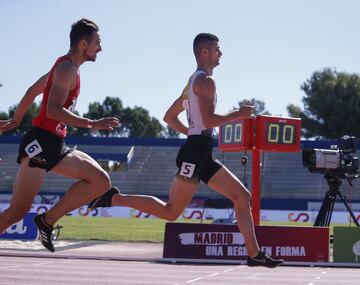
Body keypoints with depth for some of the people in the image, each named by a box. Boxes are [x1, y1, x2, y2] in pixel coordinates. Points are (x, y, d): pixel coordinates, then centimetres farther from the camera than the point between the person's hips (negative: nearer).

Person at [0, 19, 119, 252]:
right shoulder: (67, 68, -11)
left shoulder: (65, 67, 19)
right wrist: (92, 124, -24)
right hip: (39, 144, -10)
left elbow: (32, 91, 30)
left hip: (56, 147, 10)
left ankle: (48, 220, 0)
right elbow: (53, 110, -24)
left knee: (101, 182, 1)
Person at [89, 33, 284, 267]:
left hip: (203, 156, 10)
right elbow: (209, 120, -21)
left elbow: (169, 117, 26)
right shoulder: (206, 80, -9)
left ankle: (255, 254, 4)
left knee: (243, 196, 6)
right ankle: (114, 198, -2)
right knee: (171, 212, -9)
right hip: (196, 153, -10)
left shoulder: (193, 82, 22)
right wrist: (238, 114, -10)